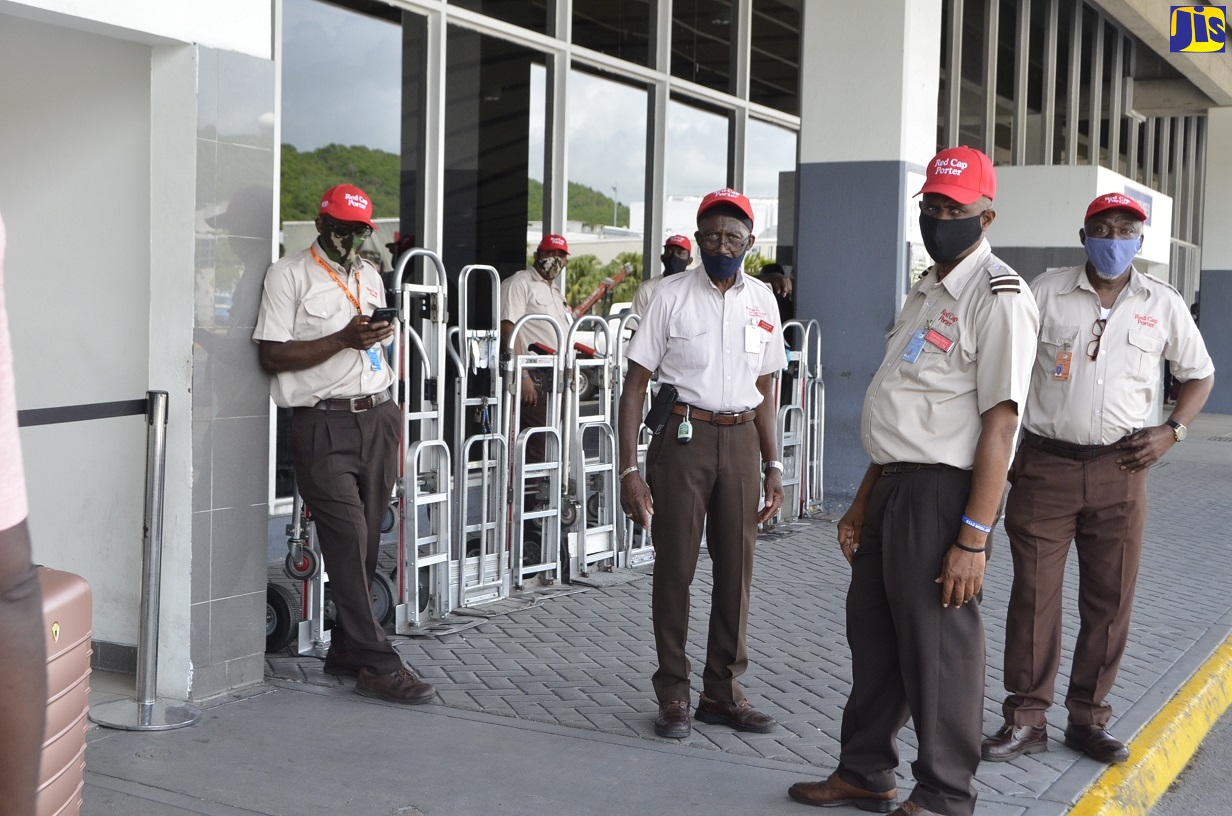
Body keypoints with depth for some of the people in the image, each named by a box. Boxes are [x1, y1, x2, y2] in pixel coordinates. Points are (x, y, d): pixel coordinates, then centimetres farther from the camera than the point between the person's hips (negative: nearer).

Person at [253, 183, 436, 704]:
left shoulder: (370, 276, 21)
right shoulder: (289, 275, 0)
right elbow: (272, 355, -8)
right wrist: (343, 339, -15)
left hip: (377, 417, 6)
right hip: (324, 422, -6)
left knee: (366, 541, 6)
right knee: (347, 541, -11)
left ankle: (346, 651, 16)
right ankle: (377, 665, -10)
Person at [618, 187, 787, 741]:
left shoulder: (762, 301, 8)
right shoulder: (673, 296, -4)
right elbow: (635, 386, -5)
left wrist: (772, 465, 11)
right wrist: (629, 470, -12)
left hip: (741, 439, 4)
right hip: (683, 435, -4)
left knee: (736, 569, 7)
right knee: (675, 567, 2)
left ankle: (723, 691, 20)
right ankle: (673, 694, 14)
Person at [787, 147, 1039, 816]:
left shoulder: (999, 297, -12)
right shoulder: (925, 293, 18)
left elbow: (999, 425, -18)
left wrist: (973, 539, -22)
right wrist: (861, 506, 21)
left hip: (942, 491, -9)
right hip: (891, 485, 9)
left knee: (937, 648, 2)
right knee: (872, 633, 16)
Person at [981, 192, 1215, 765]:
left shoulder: (1163, 305, 6)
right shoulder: (1046, 293, 1)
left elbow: (1199, 374, 17)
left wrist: (1171, 431, 0)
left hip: (1120, 471, 2)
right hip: (1045, 465, -1)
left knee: (1110, 599, 6)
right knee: (1033, 594, 0)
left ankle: (1088, 718, 19)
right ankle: (1025, 719, 10)